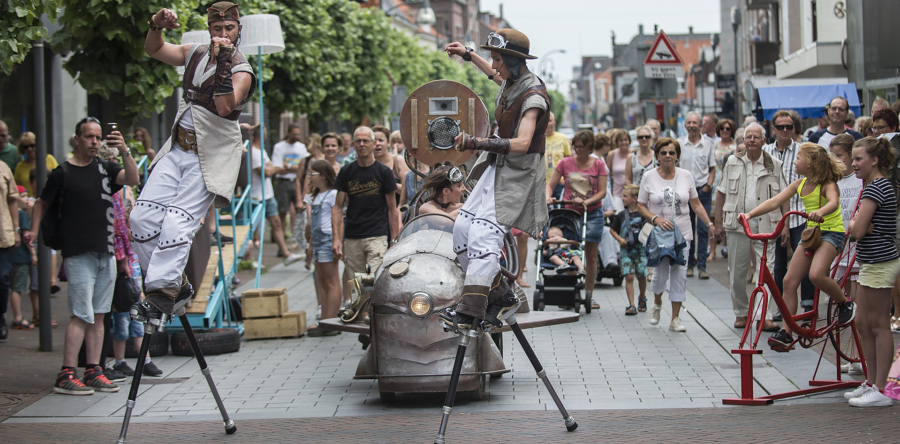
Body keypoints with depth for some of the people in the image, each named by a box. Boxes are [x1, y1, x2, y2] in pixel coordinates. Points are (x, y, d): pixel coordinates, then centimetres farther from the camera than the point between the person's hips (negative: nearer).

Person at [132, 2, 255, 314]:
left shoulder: (241, 72, -8)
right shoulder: (196, 54, 11)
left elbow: (225, 107, -25)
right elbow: (153, 50, 19)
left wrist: (224, 62, -32)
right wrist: (157, 26, -2)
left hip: (210, 157, -6)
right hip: (178, 150, 7)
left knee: (177, 225, -19)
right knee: (142, 217, -5)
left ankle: (162, 291, -18)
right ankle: (178, 286, 2)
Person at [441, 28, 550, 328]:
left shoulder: (533, 95, -20)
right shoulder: (512, 82, 7)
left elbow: (522, 144, -31)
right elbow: (496, 76, 35)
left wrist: (477, 144, -37)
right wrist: (467, 55, 35)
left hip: (518, 173, -10)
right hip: (497, 168, 10)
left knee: (484, 234, -20)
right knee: (463, 228, 5)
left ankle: (468, 312, -25)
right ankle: (499, 294, 13)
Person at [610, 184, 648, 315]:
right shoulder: (621, 215, 1)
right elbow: (613, 230, 12)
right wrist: (619, 239, -4)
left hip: (641, 250, -1)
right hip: (626, 250, 1)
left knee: (642, 276, 6)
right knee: (629, 276, -9)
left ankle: (642, 299, 32)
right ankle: (631, 305, -8)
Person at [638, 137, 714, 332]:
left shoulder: (686, 175, 4)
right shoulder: (649, 177, -1)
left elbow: (696, 204, 9)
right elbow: (641, 206, 2)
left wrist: (710, 224, 0)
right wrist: (656, 219, -15)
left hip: (682, 233, 1)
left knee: (680, 275, -4)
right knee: (660, 273, -5)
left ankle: (675, 319, 5)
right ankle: (657, 303, 29)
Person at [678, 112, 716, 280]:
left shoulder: (708, 143, 3)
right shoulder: (679, 143, 4)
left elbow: (712, 168, 9)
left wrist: (708, 185, -4)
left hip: (703, 190, -1)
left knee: (703, 229, -5)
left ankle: (702, 265, -4)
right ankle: (689, 264, 15)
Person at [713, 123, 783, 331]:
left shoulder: (774, 165, 5)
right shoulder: (733, 162, 8)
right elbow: (721, 193, 12)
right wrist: (718, 222, 7)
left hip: (766, 226, -1)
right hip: (737, 225, 2)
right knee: (737, 273, 6)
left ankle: (765, 316, -8)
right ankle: (741, 313, 21)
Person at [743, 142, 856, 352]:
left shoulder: (827, 184, -14)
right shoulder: (799, 185, 5)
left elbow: (833, 202, -35)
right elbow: (774, 202, -1)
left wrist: (819, 212, -57)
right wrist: (750, 214, -13)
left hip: (831, 232, -7)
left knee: (816, 274, -30)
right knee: (789, 280, -2)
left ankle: (845, 303, -2)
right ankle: (786, 333, 2)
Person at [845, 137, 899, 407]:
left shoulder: (875, 188, -17)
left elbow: (858, 230, -23)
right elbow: (859, 228, 14)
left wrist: (854, 222, -2)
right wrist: (860, 223, -8)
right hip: (872, 262, 10)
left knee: (878, 325, -5)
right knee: (863, 324, 14)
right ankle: (871, 383, 22)